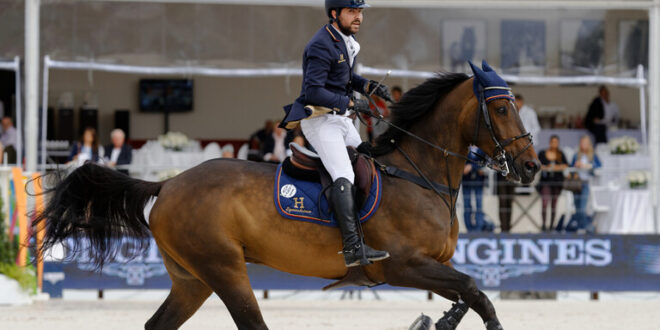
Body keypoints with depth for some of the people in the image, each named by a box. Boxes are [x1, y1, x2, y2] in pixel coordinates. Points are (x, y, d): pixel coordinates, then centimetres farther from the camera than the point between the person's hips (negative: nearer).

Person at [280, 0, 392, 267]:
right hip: (319, 120, -10)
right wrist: (350, 103, -22)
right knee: (344, 177, -22)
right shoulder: (321, 46, -19)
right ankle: (353, 249, -32)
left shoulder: (345, 40, 11)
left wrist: (372, 87, 8)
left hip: (340, 119, 10)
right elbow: (312, 91, -26)